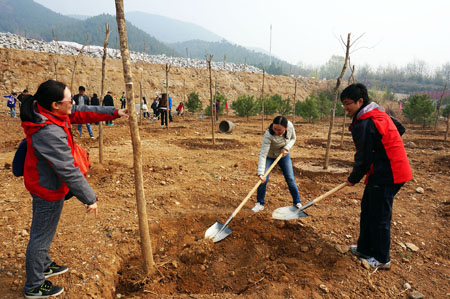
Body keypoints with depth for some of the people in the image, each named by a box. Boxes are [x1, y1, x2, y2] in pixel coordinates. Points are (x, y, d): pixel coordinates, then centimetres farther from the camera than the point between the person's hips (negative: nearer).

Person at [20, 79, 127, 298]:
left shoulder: (45, 112, -6)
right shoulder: (50, 133, -33)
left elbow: (82, 113, 3)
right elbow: (68, 170, -30)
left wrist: (114, 113, 2)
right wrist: (89, 199, -22)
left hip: (42, 182, 10)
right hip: (49, 189, -10)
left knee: (41, 231, 27)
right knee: (41, 236, 8)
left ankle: (43, 266, 50)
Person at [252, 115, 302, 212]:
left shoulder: (290, 126, -26)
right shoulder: (268, 135, -38)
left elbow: (293, 138, -4)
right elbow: (262, 155, -40)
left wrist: (286, 148, -24)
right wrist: (261, 173, -49)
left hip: (284, 155, 3)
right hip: (269, 156, -3)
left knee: (290, 179, 4)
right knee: (263, 179, -10)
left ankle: (297, 202, 24)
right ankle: (260, 203, 10)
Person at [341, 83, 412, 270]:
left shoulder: (364, 125, -22)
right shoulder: (378, 113, 9)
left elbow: (363, 159, -18)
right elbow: (400, 129, 23)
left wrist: (353, 179, -2)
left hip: (385, 176, -10)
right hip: (393, 169, 10)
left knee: (379, 217, 2)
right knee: (368, 209, 18)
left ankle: (382, 259, 19)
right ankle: (365, 248, 31)